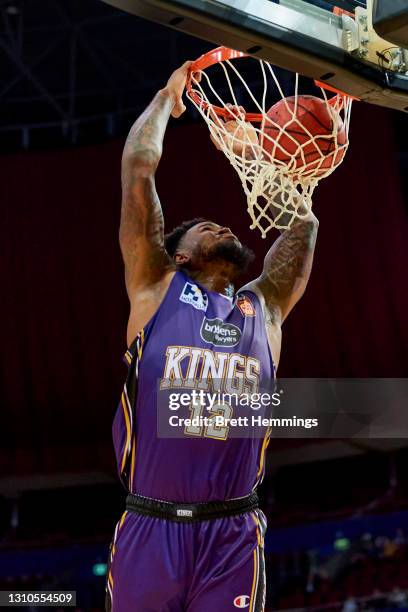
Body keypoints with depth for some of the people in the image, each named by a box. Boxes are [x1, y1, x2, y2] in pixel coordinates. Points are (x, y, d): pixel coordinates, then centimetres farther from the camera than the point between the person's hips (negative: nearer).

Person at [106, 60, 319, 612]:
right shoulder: (155, 289, 5)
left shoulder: (265, 307, 12)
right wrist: (168, 96, 13)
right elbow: (138, 169, 3)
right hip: (148, 529, -2)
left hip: (234, 536, 2)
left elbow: (305, 217, 12)